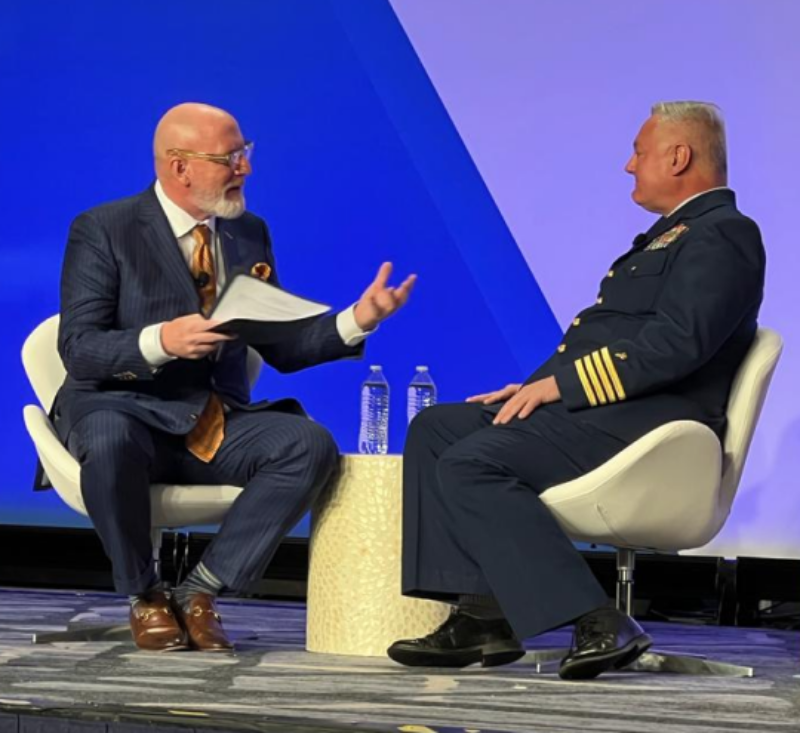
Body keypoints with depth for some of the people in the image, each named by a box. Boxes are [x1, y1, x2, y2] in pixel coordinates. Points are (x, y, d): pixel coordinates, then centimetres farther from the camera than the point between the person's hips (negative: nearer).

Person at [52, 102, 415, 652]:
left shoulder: (249, 234, 12)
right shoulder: (103, 231, -4)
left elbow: (283, 347, 11)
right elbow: (79, 350, -12)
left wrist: (358, 320, -5)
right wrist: (159, 341, -30)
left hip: (217, 423, 4)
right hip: (125, 407, -4)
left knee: (310, 444, -24)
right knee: (110, 442, -39)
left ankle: (201, 590, -15)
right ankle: (144, 596, -13)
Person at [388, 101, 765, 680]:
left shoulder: (721, 235, -9)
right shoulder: (674, 235, 25)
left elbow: (678, 343, -23)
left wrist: (559, 383, -19)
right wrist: (540, 383, 8)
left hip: (640, 426, -11)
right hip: (597, 410, 11)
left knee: (470, 464, -24)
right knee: (435, 429, 4)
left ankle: (599, 625, -23)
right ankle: (482, 612, -5)